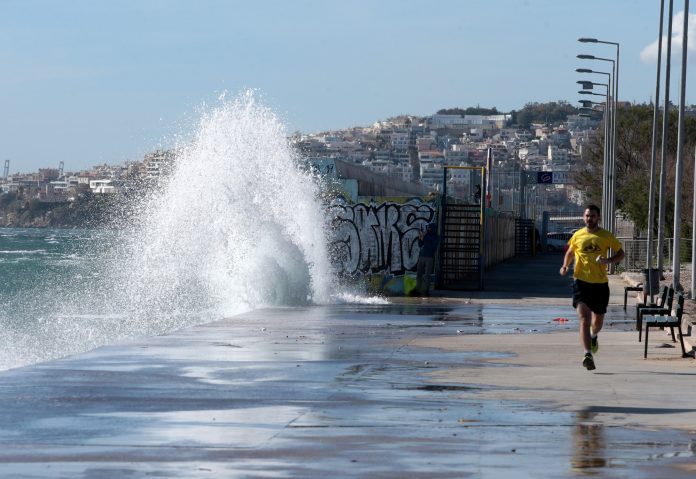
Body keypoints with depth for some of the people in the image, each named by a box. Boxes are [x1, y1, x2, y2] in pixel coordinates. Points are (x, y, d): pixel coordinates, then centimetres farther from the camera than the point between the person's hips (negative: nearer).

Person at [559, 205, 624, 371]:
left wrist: (608, 260, -14)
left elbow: (620, 254, 7)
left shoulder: (606, 237, 1)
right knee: (584, 318, -16)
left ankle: (594, 336, 52)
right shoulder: (577, 236, 4)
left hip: (600, 283, 1)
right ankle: (588, 354, -23)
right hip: (581, 281, -1)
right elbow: (570, 253, 20)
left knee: (598, 319, 16)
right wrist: (565, 266, 1)